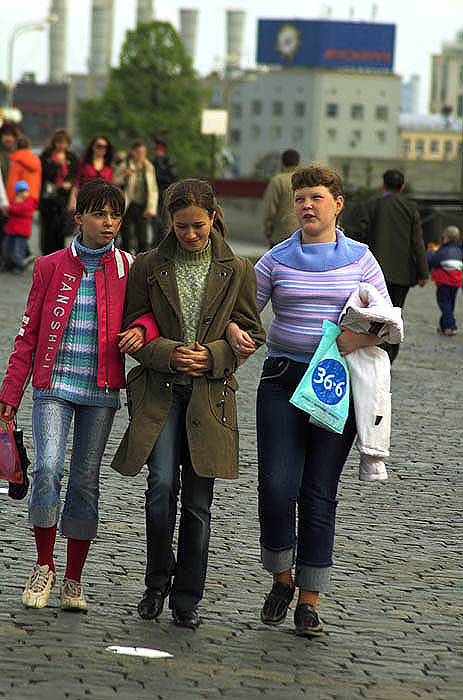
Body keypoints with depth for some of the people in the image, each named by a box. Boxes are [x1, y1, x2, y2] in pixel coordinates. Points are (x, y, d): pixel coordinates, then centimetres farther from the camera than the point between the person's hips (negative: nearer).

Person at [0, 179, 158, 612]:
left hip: (101, 390, 1)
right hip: (54, 385, -1)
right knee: (48, 467, -17)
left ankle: (73, 580, 15)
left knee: (86, 480, 4)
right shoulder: (51, 267, 4)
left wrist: (142, 330, -14)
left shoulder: (128, 268, 5)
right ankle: (44, 567, 1)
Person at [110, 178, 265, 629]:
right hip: (159, 393, -1)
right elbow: (132, 330, 5)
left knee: (198, 499, 1)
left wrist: (212, 355, -9)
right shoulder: (149, 267, 4)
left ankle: (187, 599, 12)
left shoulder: (237, 271, 5)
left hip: (210, 396, 1)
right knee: (162, 484, -15)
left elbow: (251, 333, 8)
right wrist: (168, 354, -12)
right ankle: (157, 582, 5)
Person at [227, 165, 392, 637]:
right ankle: (282, 578, 14)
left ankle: (309, 602, 9)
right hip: (283, 380, 0)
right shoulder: (277, 260, 5)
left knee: (320, 493, 2)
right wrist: (234, 332, -14)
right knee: (277, 486, -11)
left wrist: (363, 336, -17)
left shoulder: (360, 258, 5)